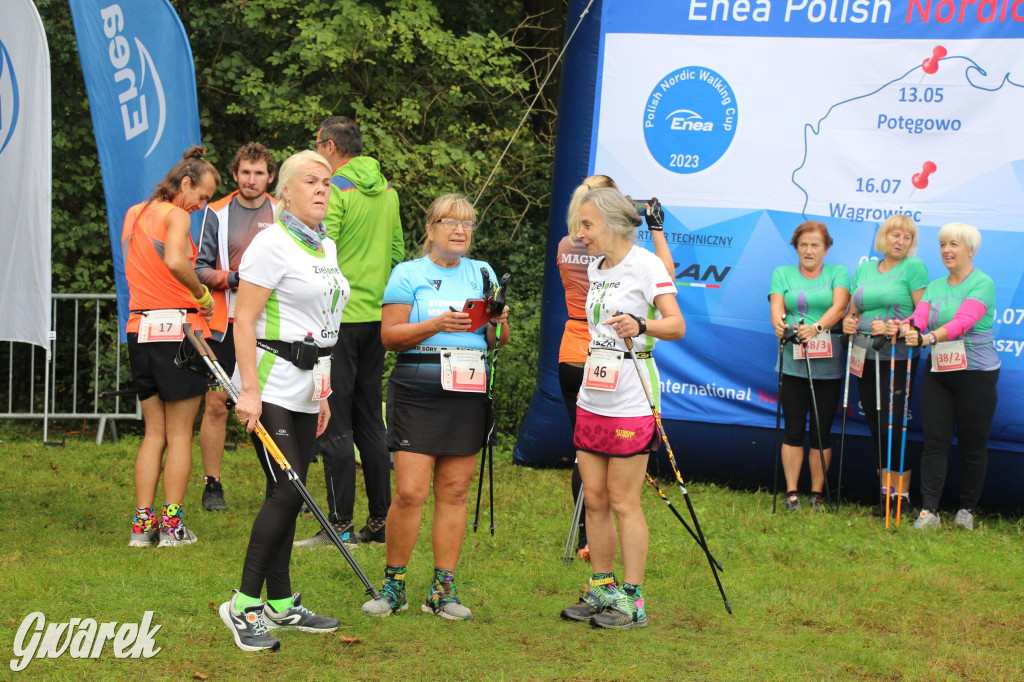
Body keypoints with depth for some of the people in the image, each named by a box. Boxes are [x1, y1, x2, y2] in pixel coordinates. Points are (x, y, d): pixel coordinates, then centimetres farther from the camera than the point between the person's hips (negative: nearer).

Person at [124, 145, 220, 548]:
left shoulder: (133, 214, 14)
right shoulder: (176, 215, -10)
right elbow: (175, 261, -29)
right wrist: (202, 294, -16)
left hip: (140, 329, 7)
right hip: (178, 328, -7)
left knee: (154, 433, 12)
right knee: (179, 435, 2)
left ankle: (142, 523, 6)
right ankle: (172, 524, 2)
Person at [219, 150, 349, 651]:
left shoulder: (327, 247, 15)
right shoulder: (273, 243, -10)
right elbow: (244, 320, -15)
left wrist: (322, 390, 20)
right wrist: (249, 390, -21)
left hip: (306, 389, 8)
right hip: (272, 387, -8)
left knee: (287, 496, 9)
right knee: (287, 492, -13)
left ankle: (280, 604, 15)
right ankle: (244, 605, -7)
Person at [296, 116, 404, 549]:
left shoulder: (332, 190, -12)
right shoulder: (388, 191, 12)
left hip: (338, 317, -8)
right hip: (378, 315, 8)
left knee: (335, 422, -4)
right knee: (369, 419, 13)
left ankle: (340, 525, -5)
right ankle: (380, 520, 14)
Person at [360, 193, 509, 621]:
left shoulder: (482, 274, 16)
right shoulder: (409, 274, 3)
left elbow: (498, 342, 17)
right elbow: (389, 336, -5)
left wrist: (498, 323, -6)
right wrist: (438, 324, -17)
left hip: (469, 393, 4)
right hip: (417, 392, -4)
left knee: (453, 492, 4)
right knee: (410, 492, -9)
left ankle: (444, 590, 9)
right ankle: (393, 585, 4)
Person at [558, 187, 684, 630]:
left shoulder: (644, 264, -9)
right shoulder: (595, 267, 14)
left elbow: (676, 325, -17)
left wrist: (641, 324, -36)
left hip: (631, 402, -7)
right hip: (592, 399, 8)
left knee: (623, 502, -6)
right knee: (594, 499, 8)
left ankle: (632, 601, 0)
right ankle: (602, 590, 18)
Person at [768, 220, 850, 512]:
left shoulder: (838, 273, 10)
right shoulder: (782, 274, 13)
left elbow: (838, 306, -6)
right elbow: (776, 306, -1)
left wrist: (817, 327, -25)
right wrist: (779, 324, -25)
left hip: (828, 365, 0)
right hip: (793, 364, 0)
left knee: (821, 431, 3)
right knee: (794, 430, -1)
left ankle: (817, 494, 10)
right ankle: (792, 493, 5)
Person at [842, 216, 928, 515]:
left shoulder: (914, 267, -2)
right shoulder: (864, 269, 16)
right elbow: (853, 310, 20)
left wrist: (892, 328, -21)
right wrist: (849, 321, -2)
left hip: (898, 358, -6)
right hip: (866, 356, 6)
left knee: (891, 425, -9)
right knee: (876, 426, 7)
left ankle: (902, 495, -1)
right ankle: (886, 491, 14)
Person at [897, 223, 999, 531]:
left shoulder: (983, 283, -6)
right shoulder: (934, 287, 13)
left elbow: (963, 321, -21)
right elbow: (919, 318, -3)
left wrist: (929, 338, -35)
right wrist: (905, 329, -27)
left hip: (976, 373, -5)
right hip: (938, 372, 5)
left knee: (973, 445, 3)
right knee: (934, 440, -3)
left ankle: (967, 510, 14)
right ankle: (929, 511, -6)